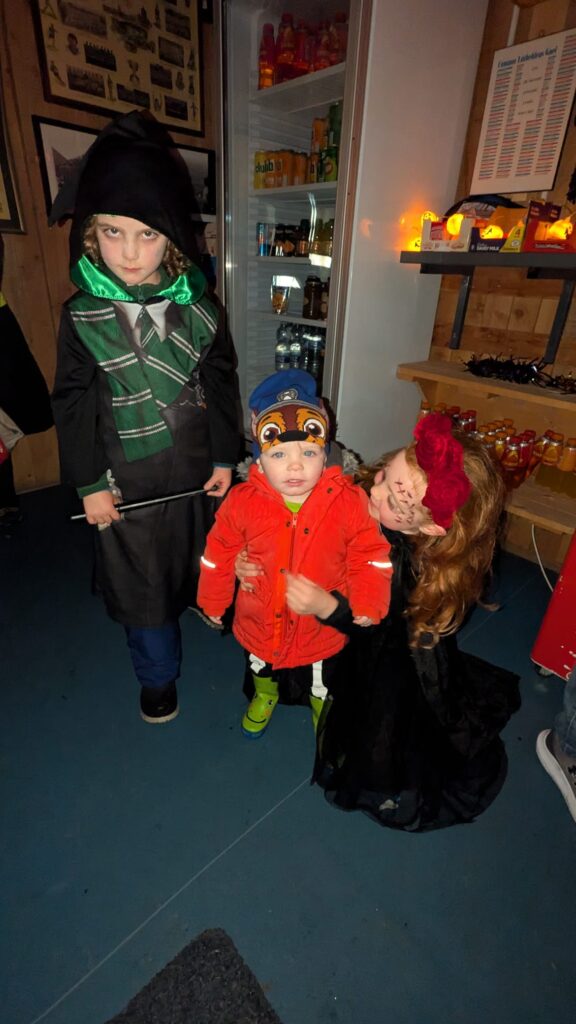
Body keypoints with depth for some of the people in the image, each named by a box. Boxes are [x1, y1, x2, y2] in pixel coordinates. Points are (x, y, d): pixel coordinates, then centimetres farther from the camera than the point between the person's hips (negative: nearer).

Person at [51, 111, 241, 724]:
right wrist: (89, 483, -6)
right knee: (142, 578, 12)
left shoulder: (197, 306, -4)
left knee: (198, 557, 20)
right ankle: (158, 675, 35)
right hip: (128, 478, -1)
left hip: (196, 466, 1)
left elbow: (221, 384, 1)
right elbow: (73, 406, -5)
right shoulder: (82, 315, -8)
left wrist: (225, 457, 0)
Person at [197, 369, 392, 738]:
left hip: (323, 627, -1)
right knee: (262, 670, 33)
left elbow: (371, 557, -11)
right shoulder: (243, 502, -21)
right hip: (260, 623, 2)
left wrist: (368, 606, -17)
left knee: (323, 687, 27)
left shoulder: (349, 502, -24)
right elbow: (219, 555, -6)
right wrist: (213, 601, 4)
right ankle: (264, 697, 69)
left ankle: (324, 716, 63)